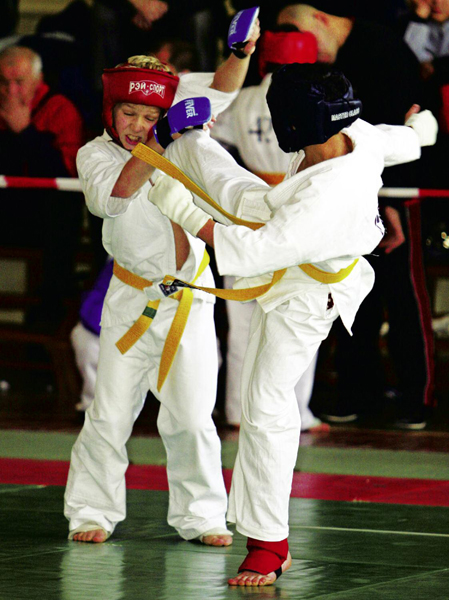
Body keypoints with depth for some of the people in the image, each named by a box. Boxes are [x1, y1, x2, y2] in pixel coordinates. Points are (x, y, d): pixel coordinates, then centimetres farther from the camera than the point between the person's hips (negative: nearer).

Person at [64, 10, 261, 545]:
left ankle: (200, 516, 11)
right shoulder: (95, 155, -6)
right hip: (132, 298, -1)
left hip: (188, 298, 2)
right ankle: (92, 511, 13)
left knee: (191, 415, 1)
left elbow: (220, 92, 3)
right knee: (110, 411, 0)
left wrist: (241, 53, -16)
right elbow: (113, 195, -25)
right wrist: (156, 148, -34)